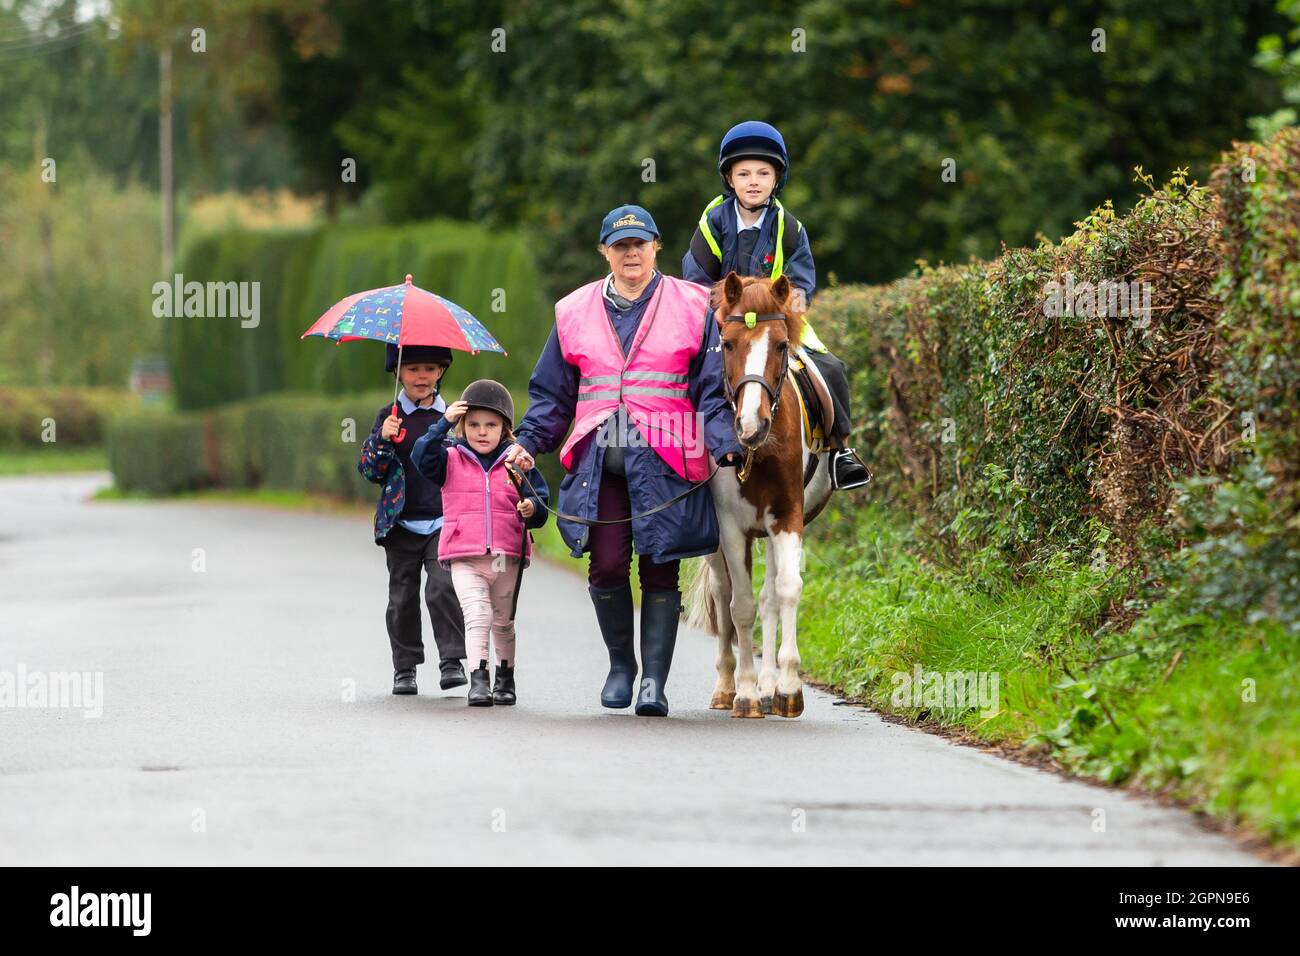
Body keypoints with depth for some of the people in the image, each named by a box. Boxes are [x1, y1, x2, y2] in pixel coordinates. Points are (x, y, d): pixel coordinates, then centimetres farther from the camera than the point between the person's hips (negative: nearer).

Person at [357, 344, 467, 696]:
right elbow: (368, 469, -1)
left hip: (443, 523, 0)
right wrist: (382, 439, -17)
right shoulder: (389, 417, 4)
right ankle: (405, 668, 15)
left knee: (443, 589, -15)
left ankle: (452, 660, -9)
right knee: (403, 597, 5)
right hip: (401, 525, 0)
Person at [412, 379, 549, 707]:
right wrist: (444, 424, -19)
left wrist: (532, 509, -16)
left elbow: (540, 504, 7)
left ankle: (506, 677, 32)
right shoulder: (451, 459, 4)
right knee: (476, 614, -18)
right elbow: (422, 457, -14)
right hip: (464, 558, -2)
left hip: (508, 557, 2)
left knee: (503, 621, 16)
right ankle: (478, 679, -21)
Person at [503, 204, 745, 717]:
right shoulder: (575, 312, 12)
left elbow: (713, 385, 3)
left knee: (659, 569, -2)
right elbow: (552, 390, 17)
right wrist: (528, 440, 5)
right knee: (607, 565, -4)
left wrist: (722, 444, -10)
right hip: (598, 458, 2)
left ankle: (654, 679, 3)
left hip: (665, 458, -2)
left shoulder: (692, 306, 5)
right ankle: (620, 664, 17)